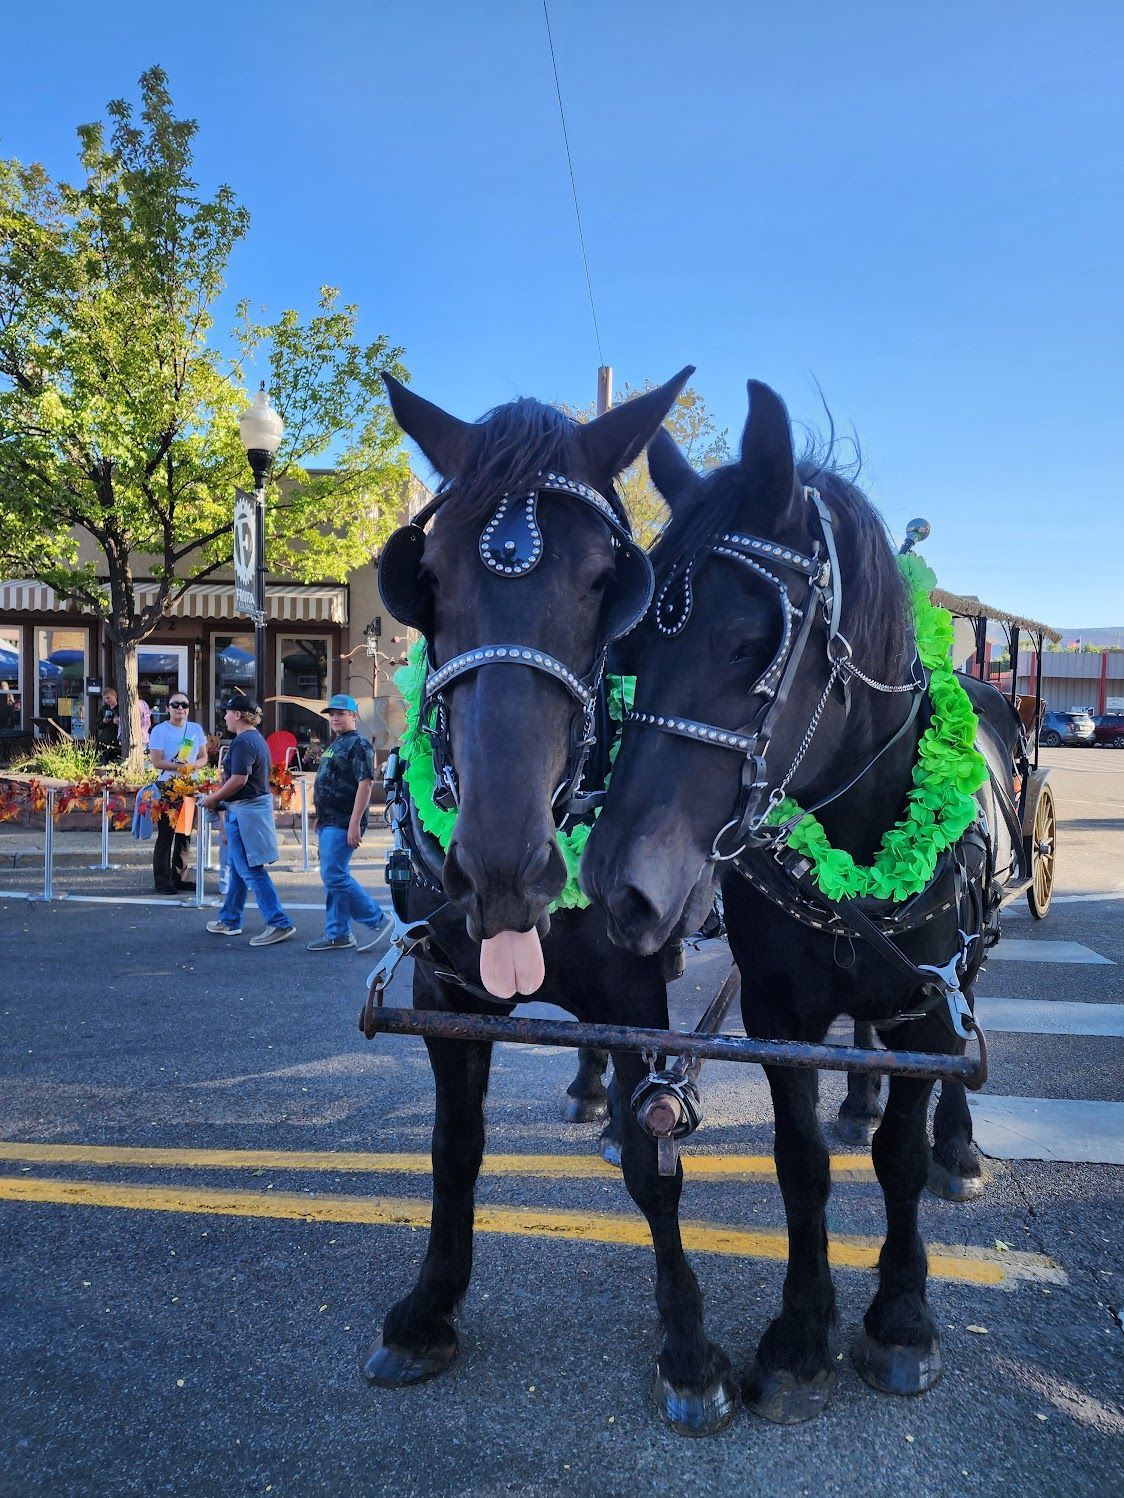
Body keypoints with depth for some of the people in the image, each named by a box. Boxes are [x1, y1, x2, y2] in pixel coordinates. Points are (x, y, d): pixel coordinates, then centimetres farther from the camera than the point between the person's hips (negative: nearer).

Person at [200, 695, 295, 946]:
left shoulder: (243, 742, -16)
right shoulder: (257, 739, 15)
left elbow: (239, 779, -23)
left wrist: (213, 798, -11)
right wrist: (220, 795, 16)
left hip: (245, 810, -11)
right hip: (257, 805, 11)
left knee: (251, 870, -8)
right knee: (238, 867, 19)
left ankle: (279, 924, -9)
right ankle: (229, 920, 30)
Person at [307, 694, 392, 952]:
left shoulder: (358, 745, -11)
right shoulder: (334, 745, 19)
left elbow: (365, 784, -19)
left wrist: (355, 824, -24)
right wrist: (320, 818, 21)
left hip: (342, 824, -10)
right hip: (328, 823, 10)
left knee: (334, 877, -13)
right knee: (332, 877, 11)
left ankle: (377, 920, -2)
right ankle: (338, 934, 18)